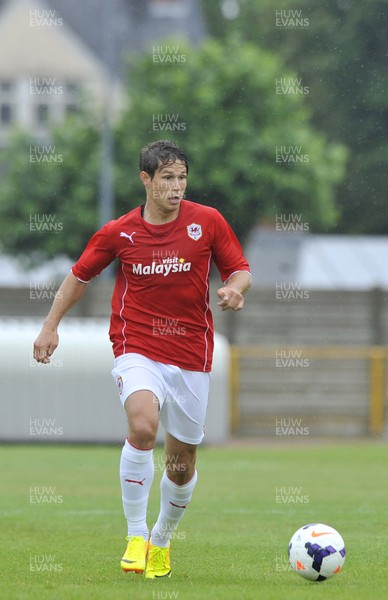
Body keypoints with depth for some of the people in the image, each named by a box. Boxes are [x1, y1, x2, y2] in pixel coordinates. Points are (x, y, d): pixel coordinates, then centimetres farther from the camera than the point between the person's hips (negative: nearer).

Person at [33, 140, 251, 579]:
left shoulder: (207, 222, -2)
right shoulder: (118, 233, -1)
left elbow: (240, 270, 7)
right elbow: (80, 275, 14)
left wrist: (235, 288, -16)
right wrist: (51, 325, 14)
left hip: (191, 356, 2)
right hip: (136, 348, -2)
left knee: (182, 466, 8)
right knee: (143, 424, -31)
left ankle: (162, 541, 35)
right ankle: (136, 535, -20)